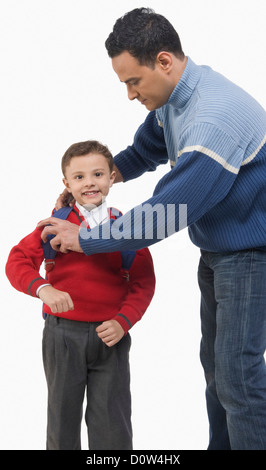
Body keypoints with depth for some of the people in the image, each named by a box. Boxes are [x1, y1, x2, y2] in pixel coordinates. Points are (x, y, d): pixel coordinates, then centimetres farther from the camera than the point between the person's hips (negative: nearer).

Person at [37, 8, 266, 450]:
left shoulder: (214, 118, -33)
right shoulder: (171, 99, -1)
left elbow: (165, 215, -31)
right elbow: (145, 150, 21)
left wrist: (84, 239, -21)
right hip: (216, 250, 10)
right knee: (215, 361, 17)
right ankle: (221, 444, 31)